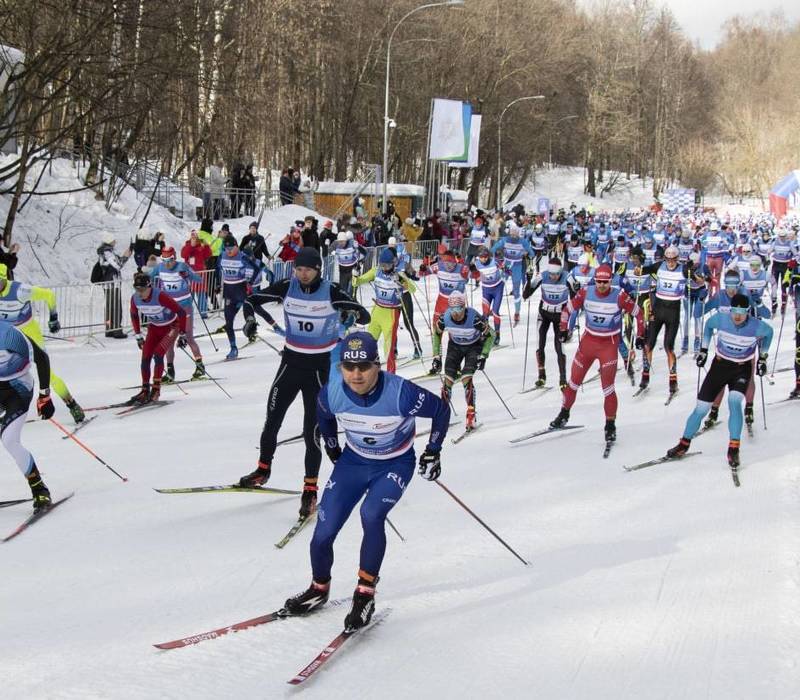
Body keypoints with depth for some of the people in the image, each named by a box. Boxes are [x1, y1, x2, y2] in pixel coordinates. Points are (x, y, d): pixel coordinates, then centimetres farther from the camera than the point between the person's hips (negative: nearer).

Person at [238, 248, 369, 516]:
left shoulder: (331, 292, -12)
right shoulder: (287, 287, -5)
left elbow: (364, 316, -9)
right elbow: (252, 300, 3)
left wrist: (353, 314, -28)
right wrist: (250, 318, -15)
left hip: (319, 367, -3)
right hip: (291, 362, 3)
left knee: (312, 429, -2)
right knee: (272, 419, 11)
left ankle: (310, 489, 8)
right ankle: (263, 469, 34)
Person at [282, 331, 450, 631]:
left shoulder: (401, 393, -32)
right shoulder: (331, 393, -21)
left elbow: (441, 410, -12)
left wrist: (433, 452, -6)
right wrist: (333, 450, 15)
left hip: (396, 463, -3)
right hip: (353, 460, 3)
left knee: (371, 514, -31)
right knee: (323, 533, -4)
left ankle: (365, 593, -15)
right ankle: (319, 589, 25)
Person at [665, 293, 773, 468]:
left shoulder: (757, 327, -21)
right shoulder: (720, 319, -18)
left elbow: (769, 332, 4)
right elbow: (708, 325, 7)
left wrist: (762, 358, 6)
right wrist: (704, 349, 8)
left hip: (742, 368, -2)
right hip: (720, 364, 2)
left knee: (734, 403, -26)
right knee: (701, 409, 0)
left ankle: (733, 449, -17)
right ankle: (684, 444, 17)